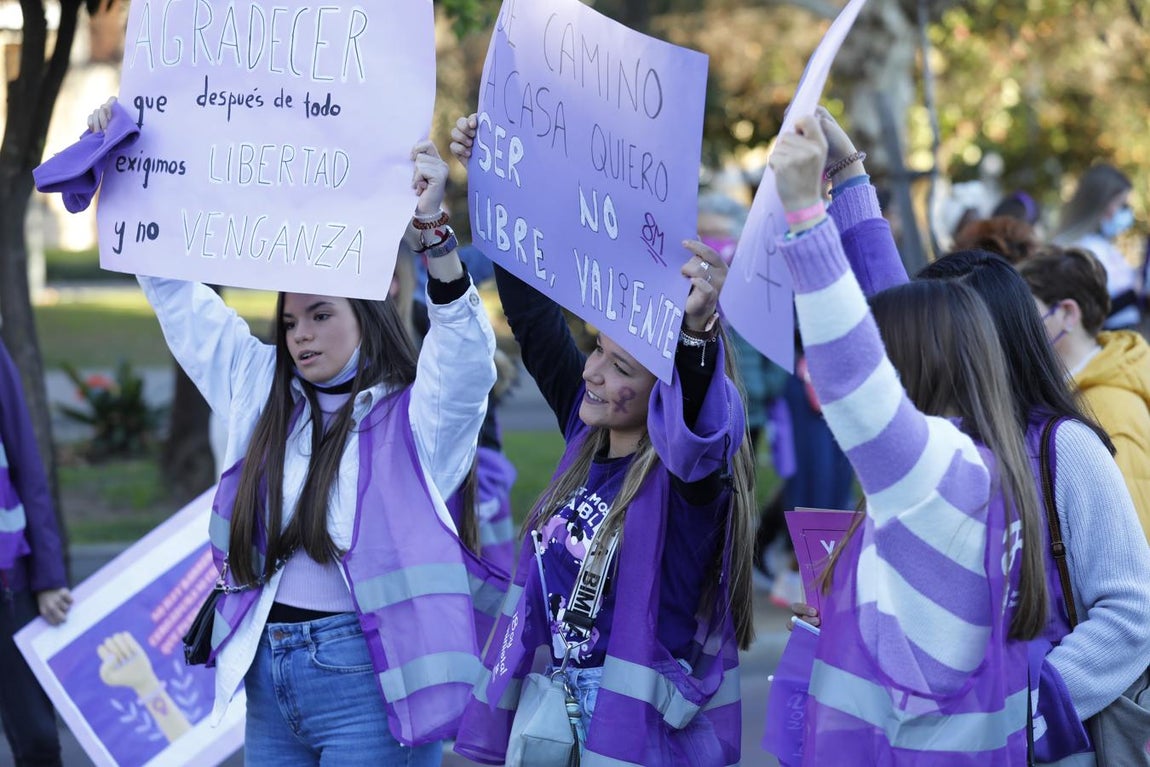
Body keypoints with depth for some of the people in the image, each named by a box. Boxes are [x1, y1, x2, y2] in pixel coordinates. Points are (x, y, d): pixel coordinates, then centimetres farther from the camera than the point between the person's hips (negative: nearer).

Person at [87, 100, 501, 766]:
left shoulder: (415, 417, -3)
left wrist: (433, 233, -35)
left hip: (367, 681, -6)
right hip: (267, 674, 6)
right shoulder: (264, 392, 13)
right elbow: (180, 298, 18)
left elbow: (466, 350, -22)